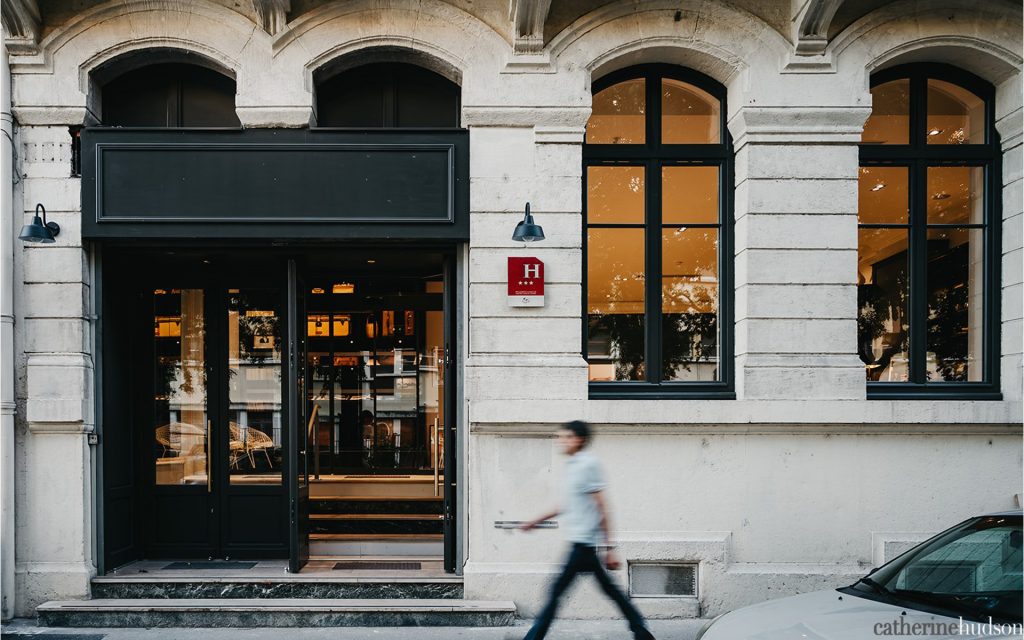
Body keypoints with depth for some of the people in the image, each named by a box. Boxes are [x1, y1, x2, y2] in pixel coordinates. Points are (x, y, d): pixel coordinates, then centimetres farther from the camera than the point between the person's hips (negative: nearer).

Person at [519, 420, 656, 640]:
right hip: (580, 540, 9)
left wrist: (609, 548, -16)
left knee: (556, 590, -6)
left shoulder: (587, 464, -13)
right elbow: (568, 506, 25)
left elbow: (602, 508, -15)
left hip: (582, 541, -9)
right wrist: (537, 521, 27)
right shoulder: (574, 465, 15)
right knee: (607, 587, 13)